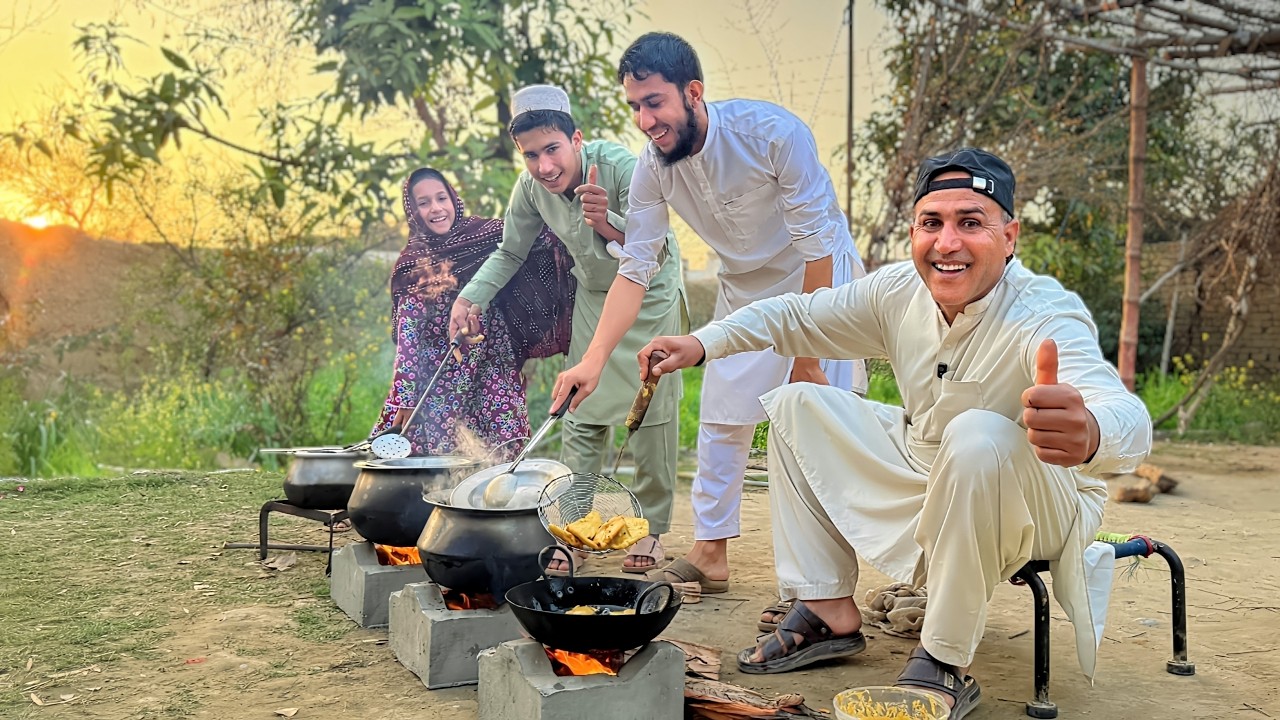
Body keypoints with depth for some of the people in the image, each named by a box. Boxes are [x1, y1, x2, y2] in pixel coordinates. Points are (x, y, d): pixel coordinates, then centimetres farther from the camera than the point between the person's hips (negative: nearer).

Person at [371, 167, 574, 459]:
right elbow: (407, 336, 1)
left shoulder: (486, 234, 4)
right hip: (439, 384, 0)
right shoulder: (410, 263, 3)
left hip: (493, 374, 0)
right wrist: (405, 396, -4)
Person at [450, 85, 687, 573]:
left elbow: (653, 246, -39)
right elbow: (510, 254, 0)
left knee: (652, 410, -3)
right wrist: (469, 297, -13)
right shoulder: (531, 187, -17)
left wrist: (606, 221, -57)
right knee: (583, 412, 1)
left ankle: (651, 530, 9)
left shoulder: (620, 165, -32)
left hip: (651, 293, -4)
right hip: (594, 296, 4)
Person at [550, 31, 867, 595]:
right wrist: (592, 359, -28)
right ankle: (709, 554, 17)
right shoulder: (652, 169, -16)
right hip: (744, 290, 5)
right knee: (721, 416, 5)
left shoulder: (773, 132, -30)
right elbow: (635, 271, -16)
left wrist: (805, 352, -23)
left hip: (821, 279, -5)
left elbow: (816, 244, -26)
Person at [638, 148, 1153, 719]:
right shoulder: (899, 291, -11)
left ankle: (945, 662, -21)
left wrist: (1090, 434, -74)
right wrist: (703, 343, -10)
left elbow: (1127, 417, -49)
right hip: (926, 482, 7)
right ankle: (829, 611, 6)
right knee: (797, 406, 3)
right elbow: (796, 316, 4)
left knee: (981, 436, -38)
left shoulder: (1046, 316, -30)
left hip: (1041, 506, -6)